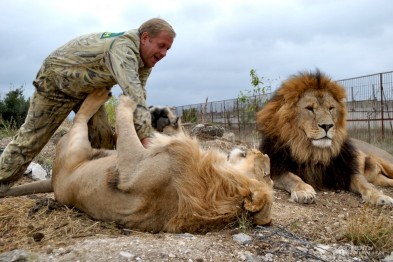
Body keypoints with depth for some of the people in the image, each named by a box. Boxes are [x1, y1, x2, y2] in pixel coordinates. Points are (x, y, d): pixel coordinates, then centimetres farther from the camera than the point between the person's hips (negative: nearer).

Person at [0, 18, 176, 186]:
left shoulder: (143, 57, -8)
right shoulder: (123, 48, -36)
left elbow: (137, 96, -10)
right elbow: (133, 96, -47)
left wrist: (142, 135, -20)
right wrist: (146, 137, -53)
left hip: (87, 88, 7)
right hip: (56, 80, -7)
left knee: (103, 138, -6)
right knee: (31, 137, 0)